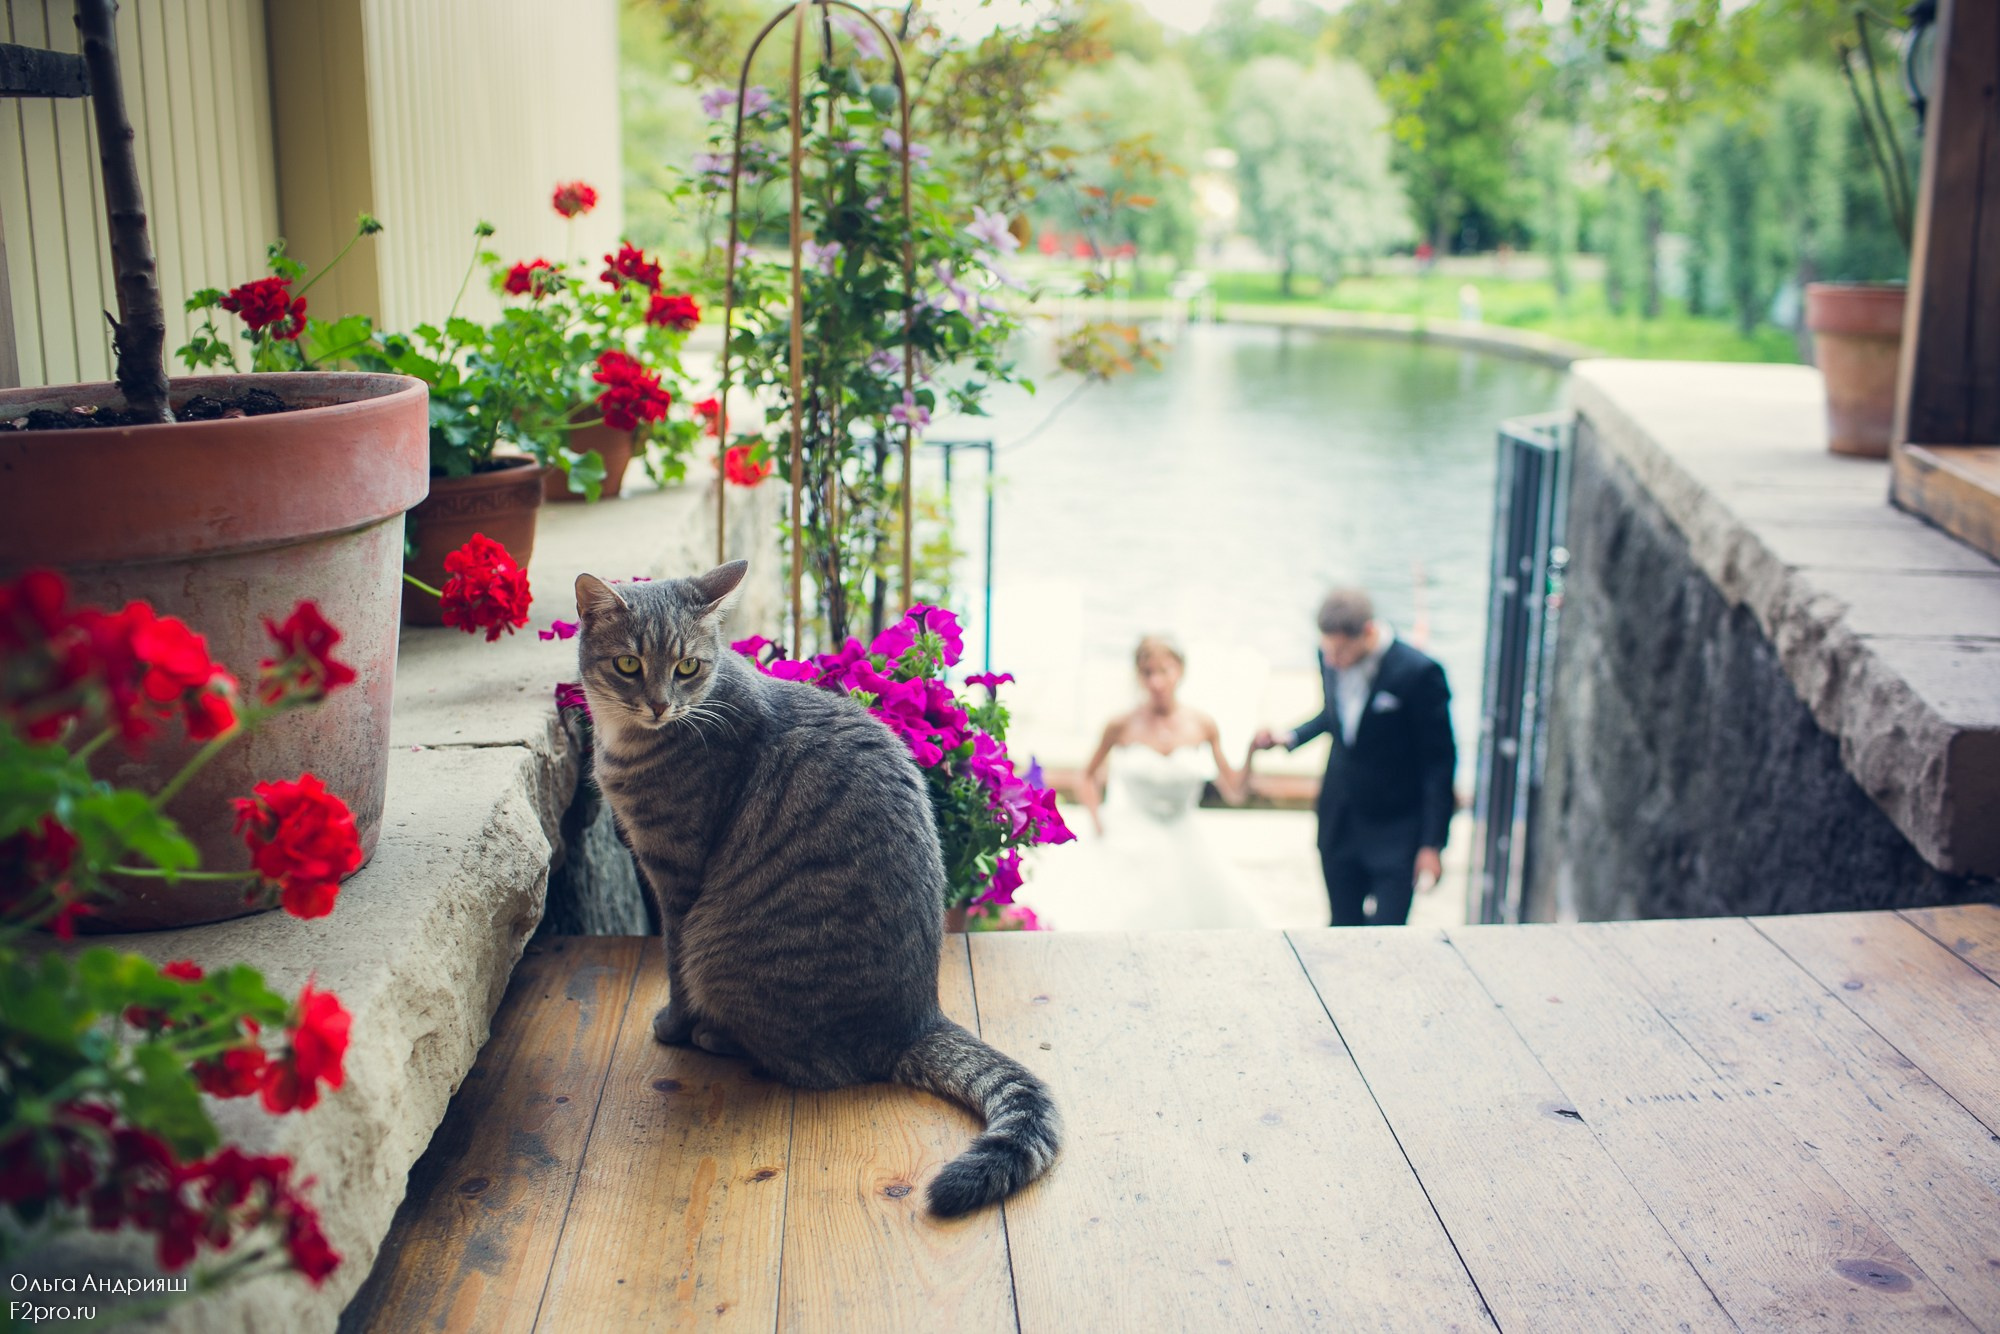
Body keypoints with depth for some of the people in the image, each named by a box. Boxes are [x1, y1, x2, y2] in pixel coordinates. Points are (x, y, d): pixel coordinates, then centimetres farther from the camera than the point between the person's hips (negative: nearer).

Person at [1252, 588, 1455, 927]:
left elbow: (1439, 762, -14)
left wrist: (1432, 844, -13)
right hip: (1339, 823, 5)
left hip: (1396, 835, -5)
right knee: (1343, 928, 16)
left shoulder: (1418, 673, -21)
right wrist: (1291, 737, 0)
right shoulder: (1330, 657, -5)